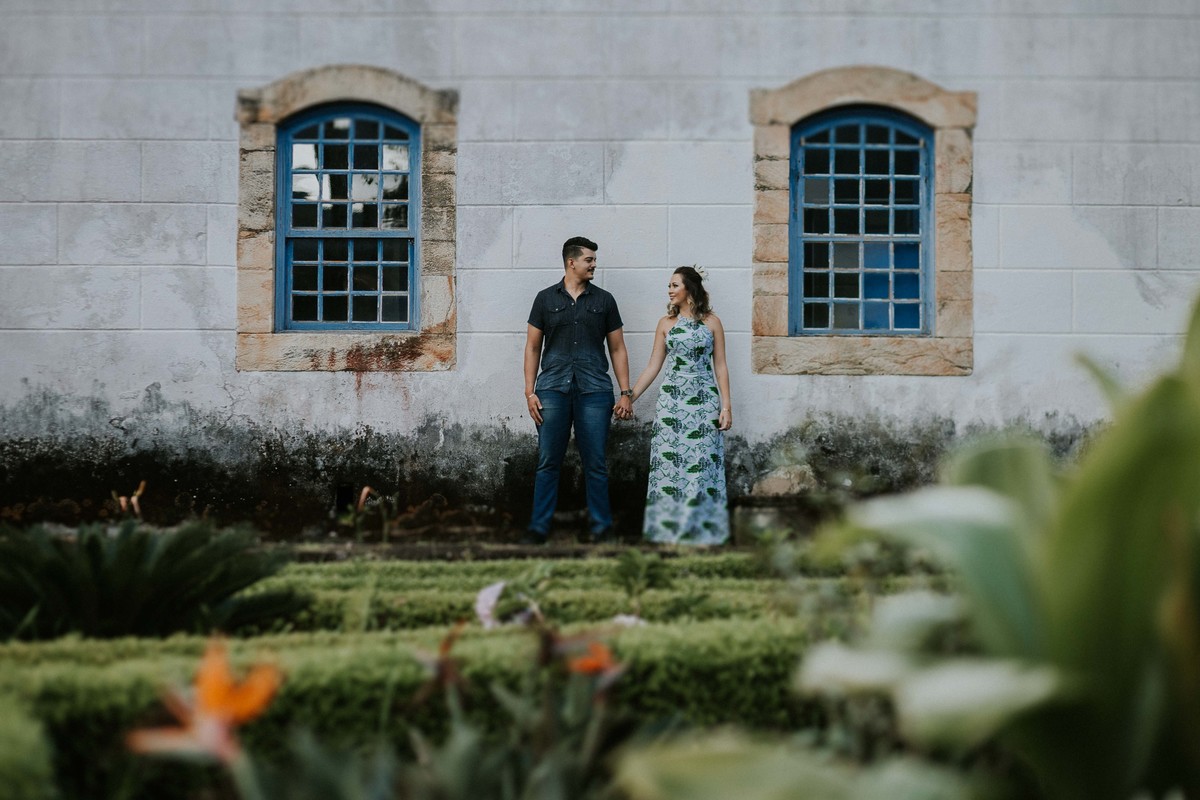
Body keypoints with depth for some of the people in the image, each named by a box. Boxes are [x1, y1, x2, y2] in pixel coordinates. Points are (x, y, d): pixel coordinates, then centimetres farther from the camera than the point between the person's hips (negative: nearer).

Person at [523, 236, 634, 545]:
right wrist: (530, 392, 1)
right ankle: (539, 527, 7)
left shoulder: (604, 300, 11)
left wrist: (626, 393, 5)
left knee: (595, 463, 1)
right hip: (552, 389, 0)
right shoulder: (546, 298, 9)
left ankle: (601, 525, 10)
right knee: (548, 462, 1)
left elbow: (617, 349, 12)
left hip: (594, 391, 0)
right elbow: (533, 347, 10)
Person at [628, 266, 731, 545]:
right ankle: (670, 527, 5)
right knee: (670, 462, -2)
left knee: (703, 464, -3)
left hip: (705, 400, -1)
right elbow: (653, 367, 10)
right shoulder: (666, 323, 9)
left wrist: (726, 406, -3)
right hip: (672, 400, 2)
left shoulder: (711, 322, 4)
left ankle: (702, 528, 4)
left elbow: (720, 366, 4)